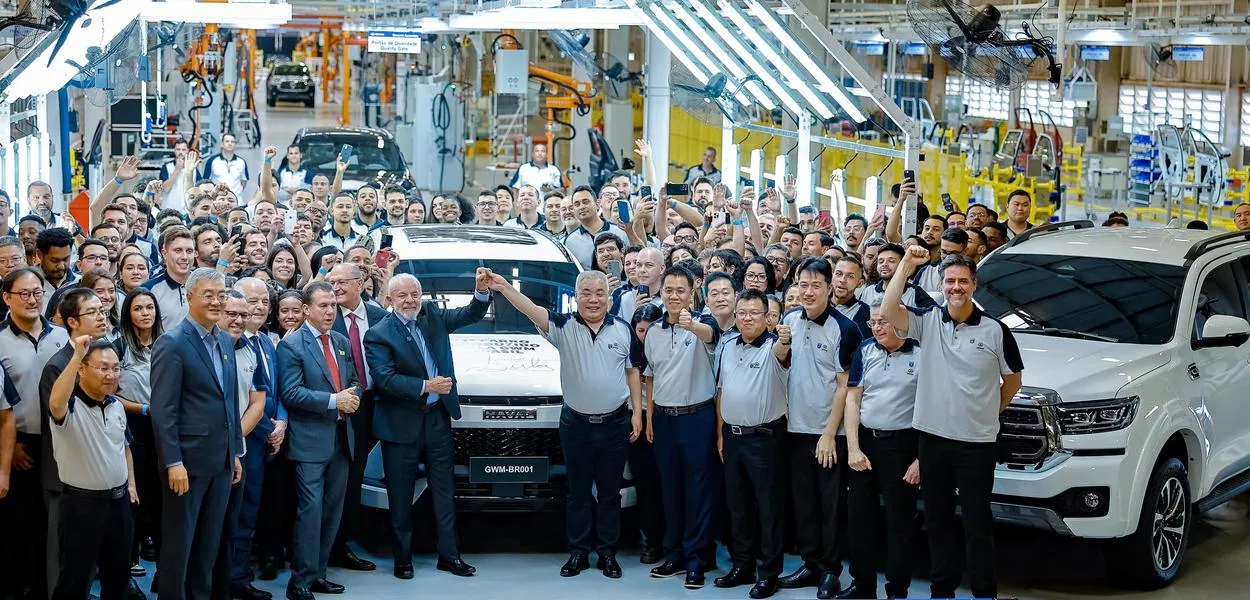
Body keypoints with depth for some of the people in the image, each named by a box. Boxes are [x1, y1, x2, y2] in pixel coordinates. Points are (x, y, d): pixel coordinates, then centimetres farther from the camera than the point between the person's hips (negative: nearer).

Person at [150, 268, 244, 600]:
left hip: (221, 460, 7)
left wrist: (235, 452, 15)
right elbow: (163, 410, -16)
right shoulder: (172, 343, -12)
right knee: (178, 543, 4)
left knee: (209, 542, 15)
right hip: (188, 459, -7)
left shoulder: (225, 341, 11)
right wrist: (173, 463, -19)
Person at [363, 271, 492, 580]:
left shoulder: (433, 316, 5)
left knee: (444, 491, 10)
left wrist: (482, 291, -18)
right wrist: (425, 386, -25)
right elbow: (385, 380, -19)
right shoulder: (379, 335, -11)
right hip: (401, 424, -5)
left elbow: (472, 314, 3)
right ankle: (402, 558, 17)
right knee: (401, 496, 6)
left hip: (438, 418, 5)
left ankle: (448, 554, 18)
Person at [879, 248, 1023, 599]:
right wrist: (906, 267, -16)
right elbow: (888, 312, -17)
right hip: (932, 437, 3)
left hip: (976, 442, -3)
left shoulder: (995, 330, -3)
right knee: (937, 520, 14)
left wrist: (989, 411, 6)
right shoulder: (927, 321, 1)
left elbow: (1013, 381, 8)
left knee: (977, 523, 2)